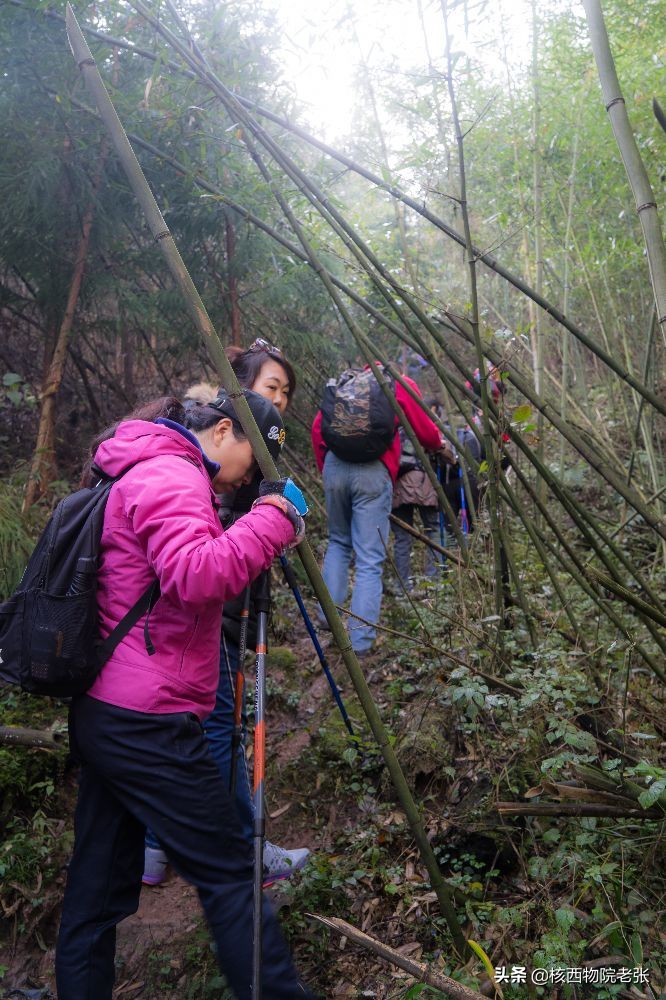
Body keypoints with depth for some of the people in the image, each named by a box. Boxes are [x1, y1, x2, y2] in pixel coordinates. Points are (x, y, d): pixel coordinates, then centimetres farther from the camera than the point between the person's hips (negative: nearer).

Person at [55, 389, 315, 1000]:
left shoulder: (148, 473, 18)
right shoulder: (170, 473, -13)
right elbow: (194, 577, -28)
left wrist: (262, 529, 14)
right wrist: (273, 519, -19)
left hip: (104, 714, 10)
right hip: (147, 721, -10)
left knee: (100, 881, 17)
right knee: (230, 873, 0)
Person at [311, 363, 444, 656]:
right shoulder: (401, 384, 10)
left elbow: (318, 427, 15)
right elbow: (426, 433, 10)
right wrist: (439, 444, 32)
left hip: (334, 465, 4)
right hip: (373, 471, -4)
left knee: (338, 542, 23)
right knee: (370, 560, 0)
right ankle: (360, 641, 1)